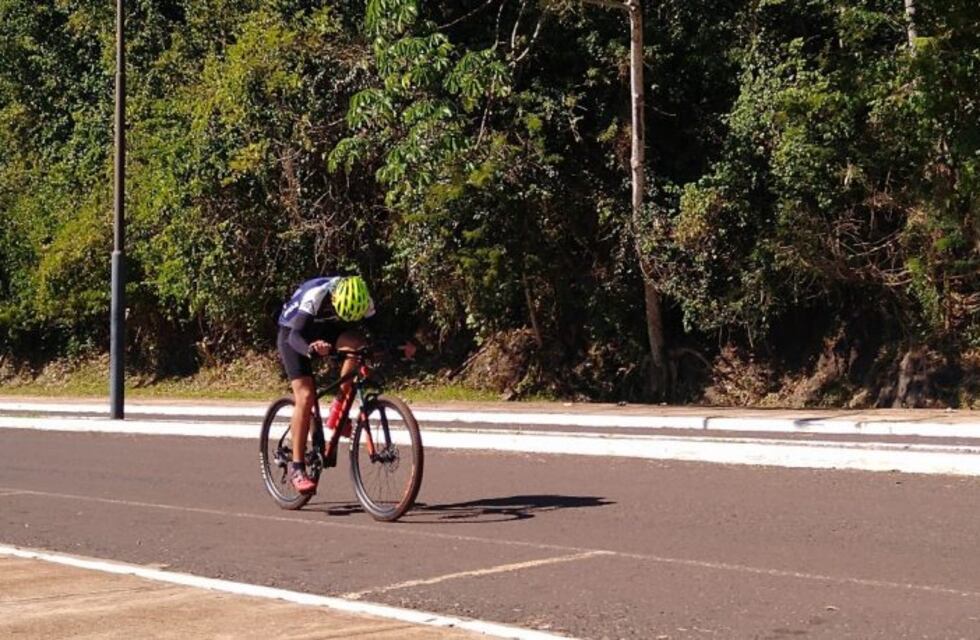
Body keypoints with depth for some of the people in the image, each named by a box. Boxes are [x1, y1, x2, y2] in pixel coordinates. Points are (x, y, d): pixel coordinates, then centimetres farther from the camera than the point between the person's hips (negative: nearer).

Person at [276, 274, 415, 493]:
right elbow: (295, 336, -37)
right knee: (306, 397, -18)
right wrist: (311, 348, -59)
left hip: (327, 330, 4)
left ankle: (339, 405, -13)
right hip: (293, 334, -4)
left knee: (358, 345, -29)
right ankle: (297, 468, -10)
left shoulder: (363, 300, -22)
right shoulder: (315, 296, -36)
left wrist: (400, 344, -34)